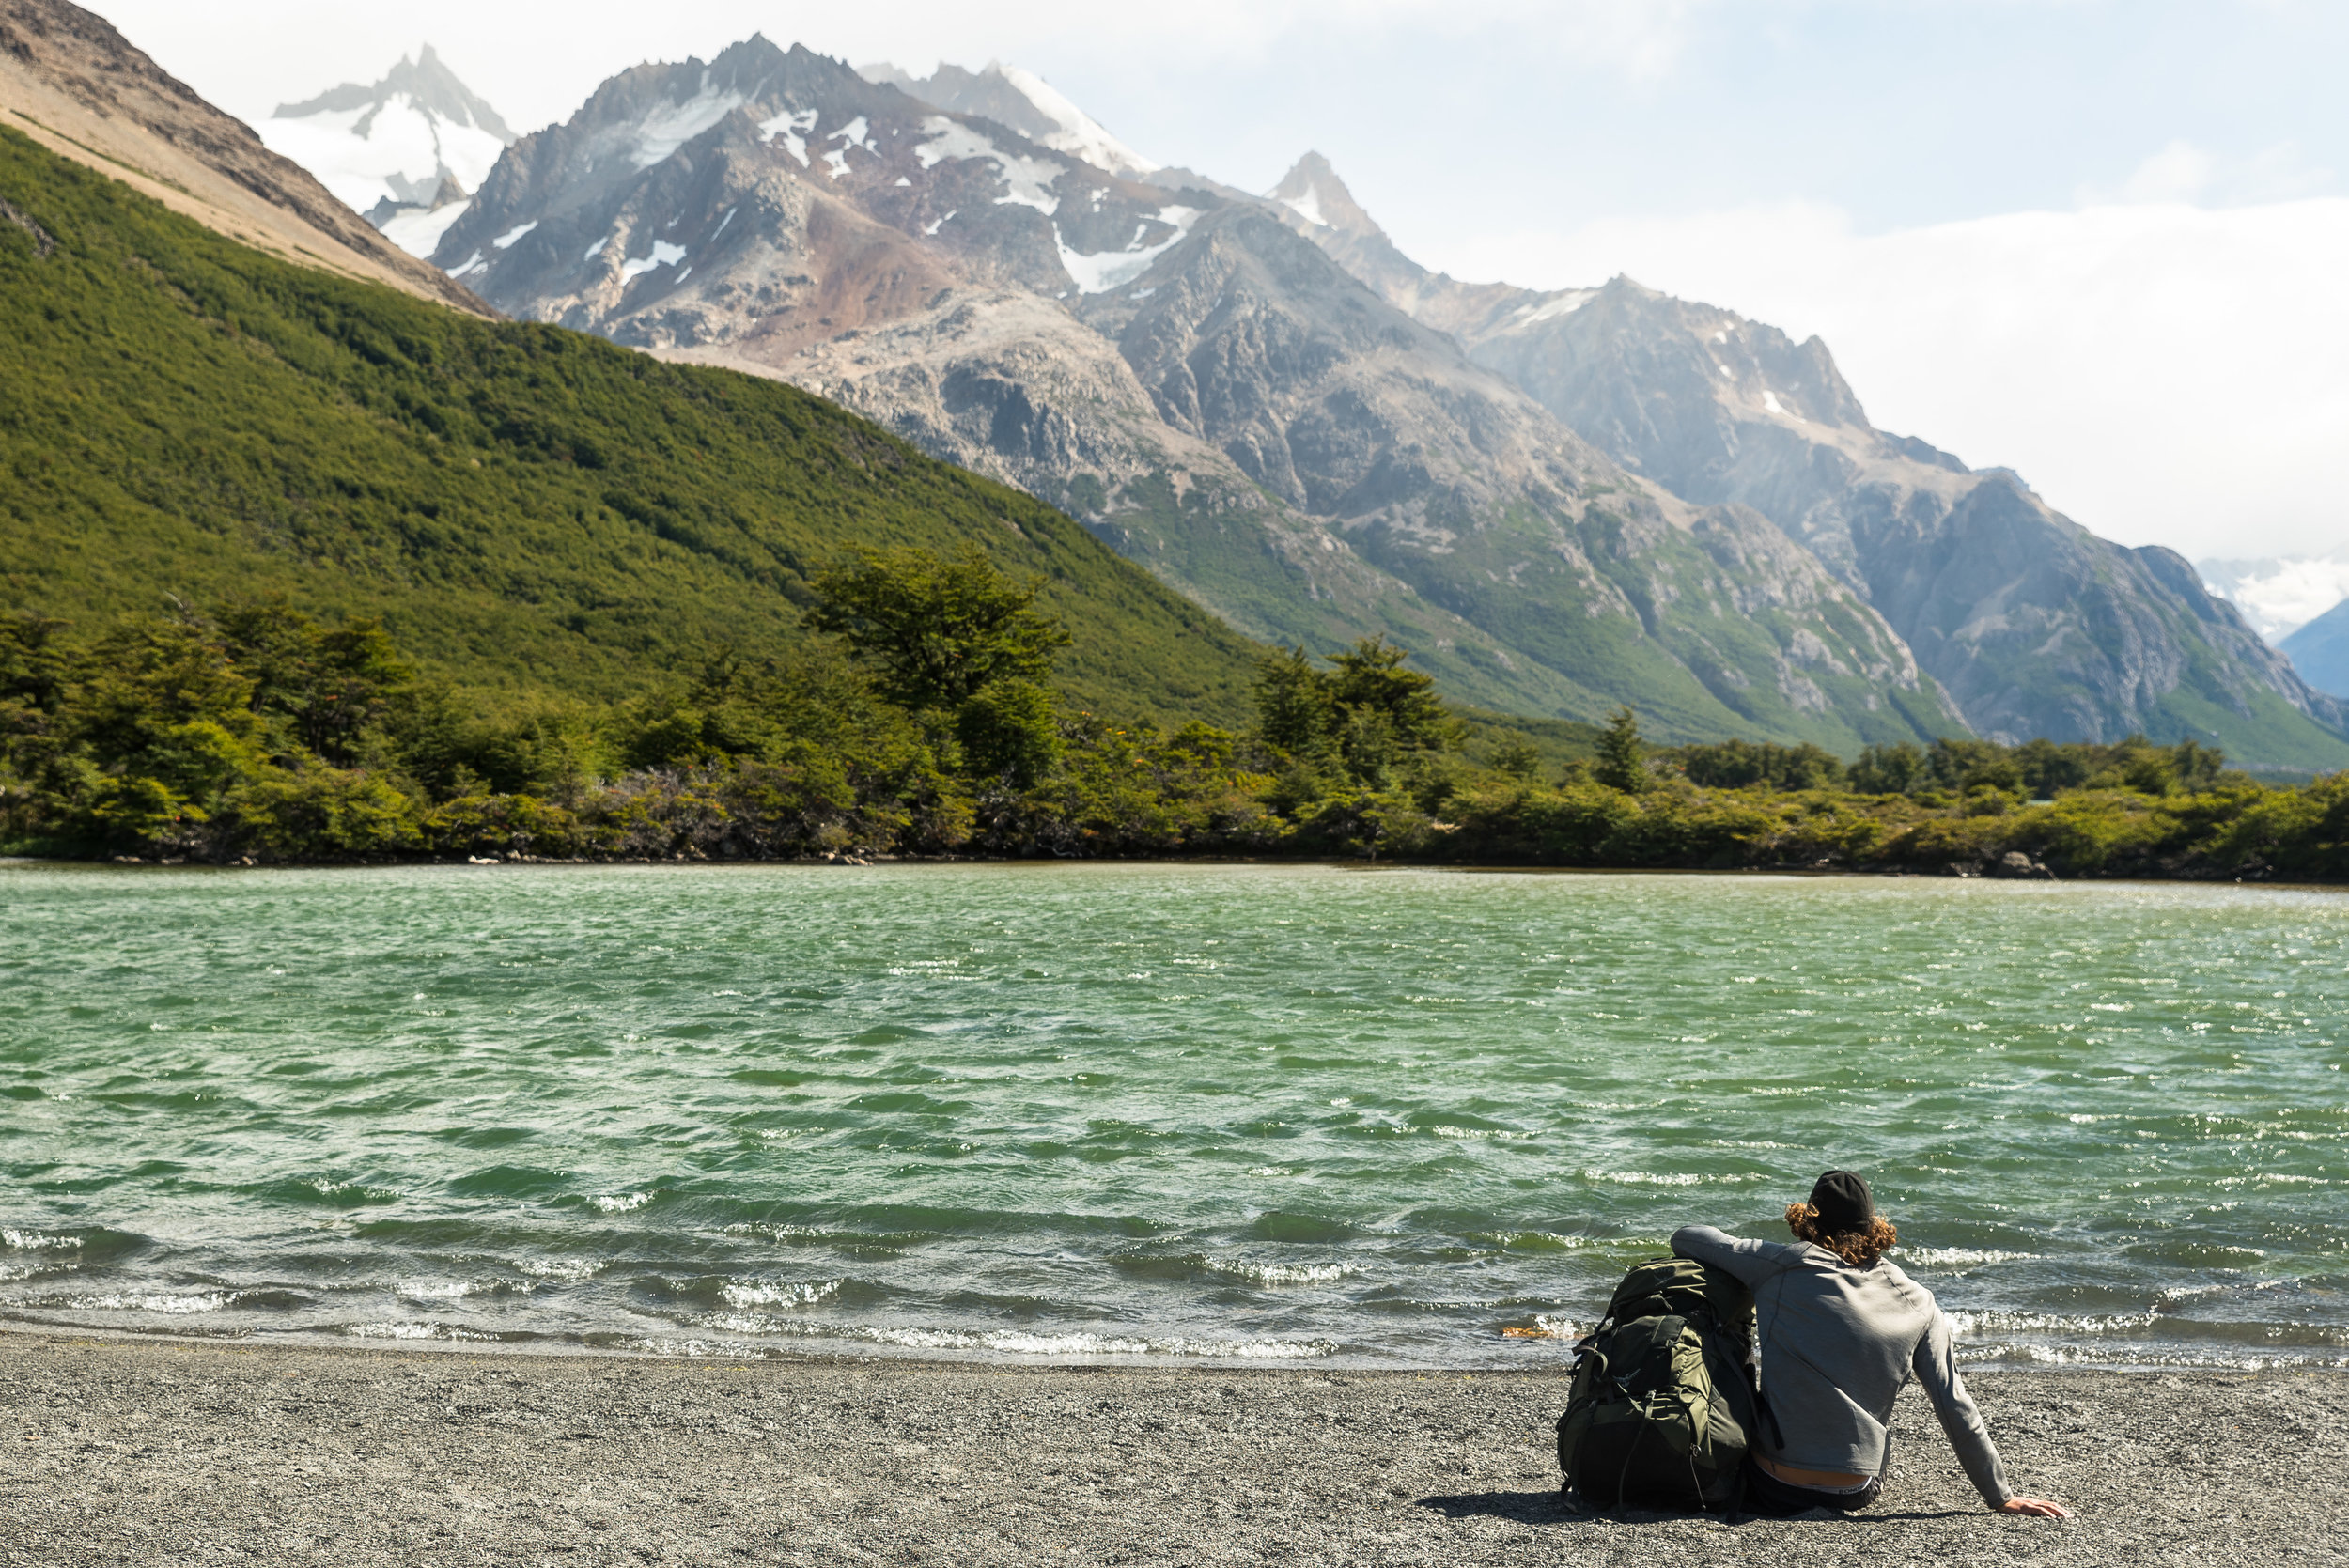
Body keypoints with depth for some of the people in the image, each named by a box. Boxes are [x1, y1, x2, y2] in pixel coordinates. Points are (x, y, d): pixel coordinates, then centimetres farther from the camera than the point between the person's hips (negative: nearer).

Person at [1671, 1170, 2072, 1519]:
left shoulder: (1788, 1265, -7)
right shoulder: (1918, 1303, 1)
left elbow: (1685, 1238, 0)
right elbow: (1956, 1409, 0)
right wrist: (2001, 1497, 9)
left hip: (1775, 1490, -4)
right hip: (1855, 1493, 4)